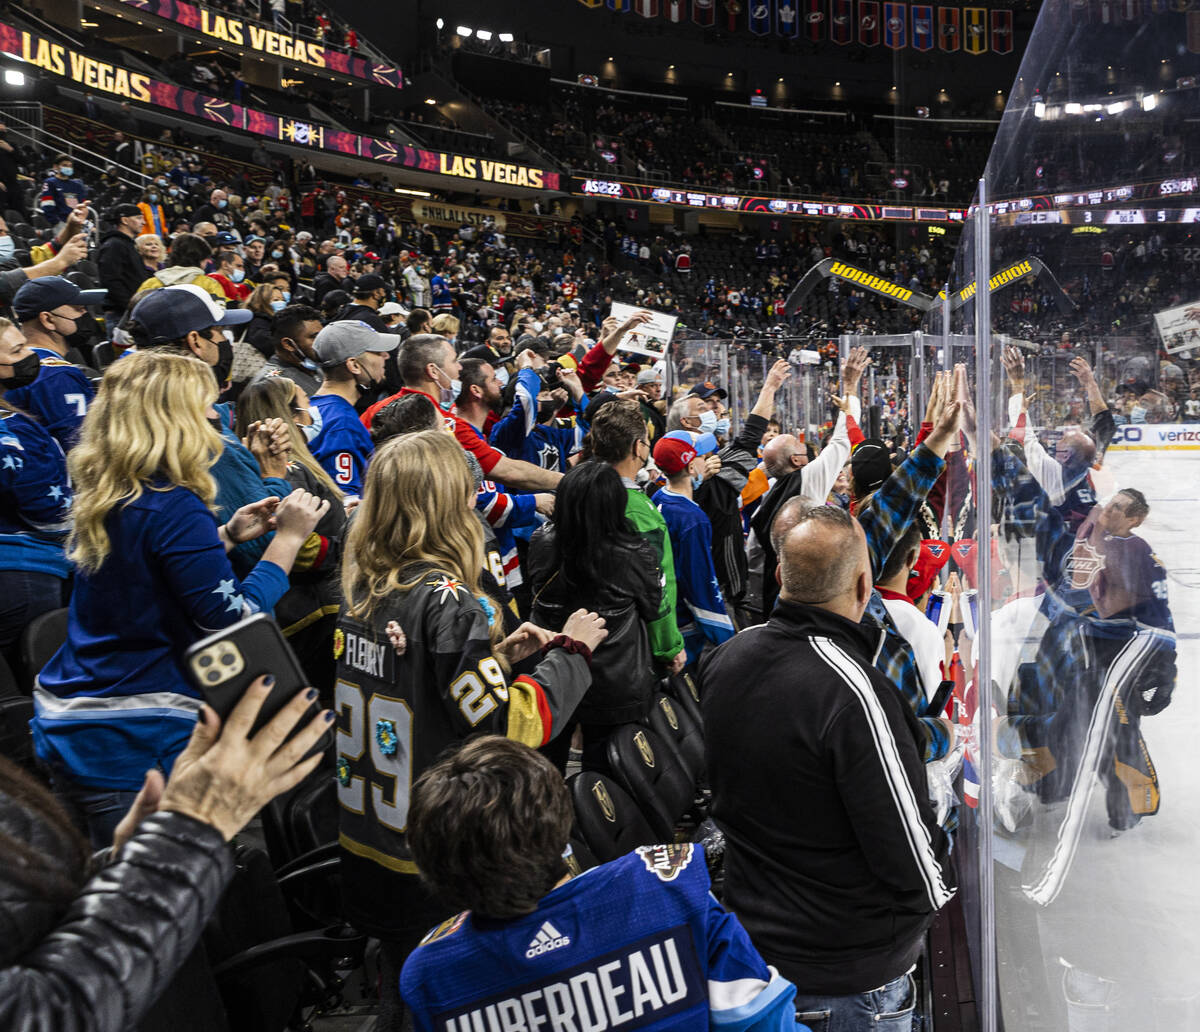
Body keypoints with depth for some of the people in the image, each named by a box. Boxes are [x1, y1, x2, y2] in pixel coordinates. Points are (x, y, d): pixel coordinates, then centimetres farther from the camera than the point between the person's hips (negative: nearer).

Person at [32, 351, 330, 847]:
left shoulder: (102, 498, 7)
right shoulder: (173, 507, -20)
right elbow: (232, 621, -21)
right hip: (134, 744, -9)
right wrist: (287, 538, -13)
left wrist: (227, 536, 13)